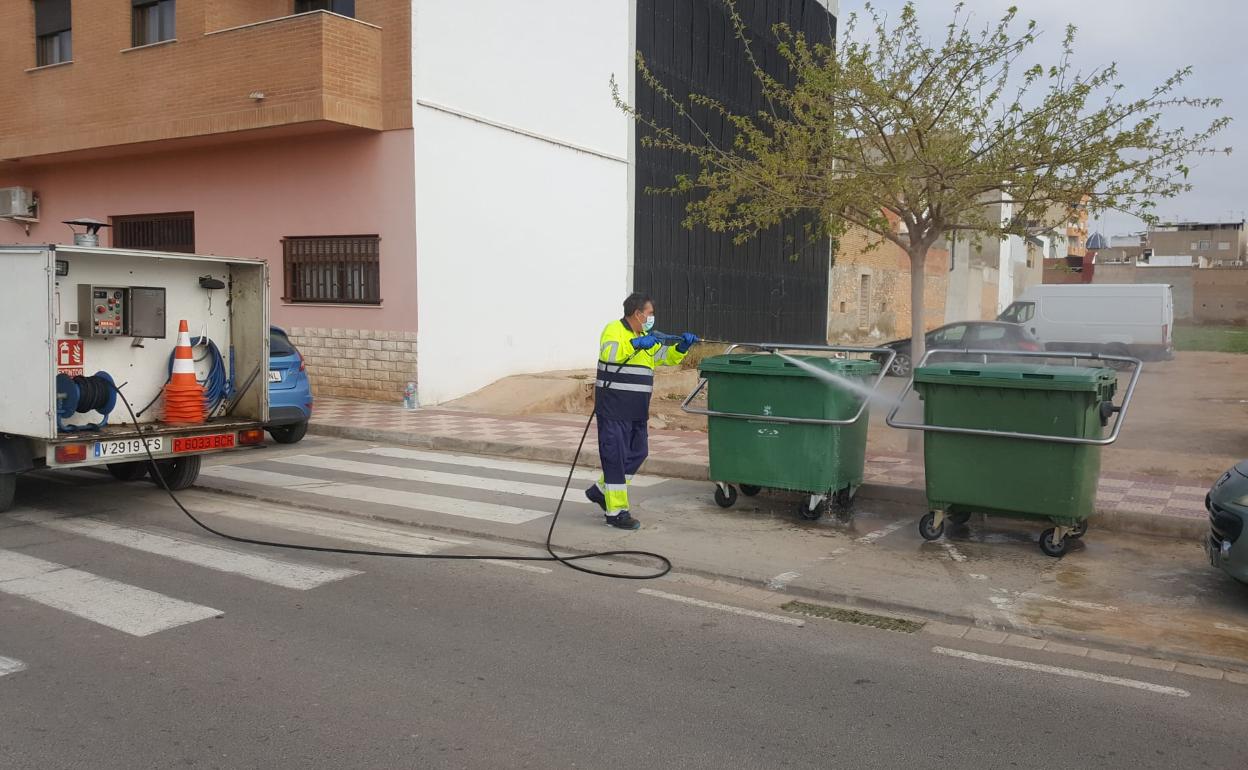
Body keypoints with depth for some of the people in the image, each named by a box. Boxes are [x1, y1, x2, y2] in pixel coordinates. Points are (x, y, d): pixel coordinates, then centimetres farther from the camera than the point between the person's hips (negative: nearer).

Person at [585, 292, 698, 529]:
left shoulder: (646, 338, 19)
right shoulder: (614, 330, -8)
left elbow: (666, 357, 21)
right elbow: (608, 352, -27)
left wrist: (681, 347, 4)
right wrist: (635, 343, -32)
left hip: (636, 411, 9)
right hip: (613, 409, -9)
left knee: (638, 454, 15)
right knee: (616, 457, -4)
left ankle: (601, 490, 30)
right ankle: (616, 511, 3)